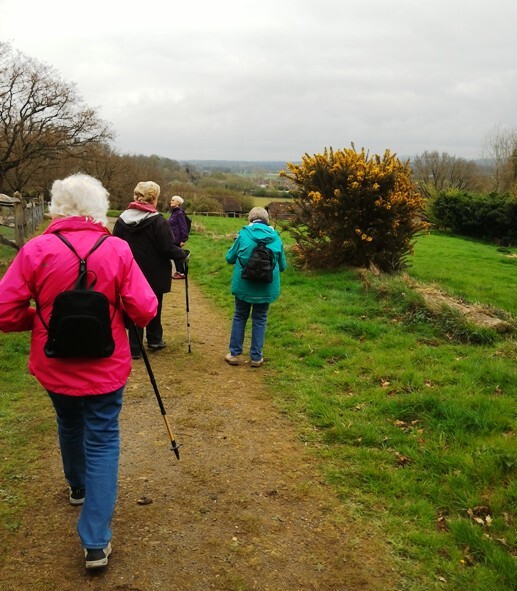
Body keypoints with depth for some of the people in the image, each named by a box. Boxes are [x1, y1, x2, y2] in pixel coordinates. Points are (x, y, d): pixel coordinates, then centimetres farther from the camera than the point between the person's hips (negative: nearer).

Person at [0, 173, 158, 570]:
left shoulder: (35, 251, -12)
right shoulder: (117, 250, -13)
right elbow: (145, 311, -14)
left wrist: (42, 318, 7)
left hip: (54, 367, 2)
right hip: (105, 368, -2)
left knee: (69, 426, 27)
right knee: (102, 442, 8)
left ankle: (78, 487, 52)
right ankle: (96, 542, 6)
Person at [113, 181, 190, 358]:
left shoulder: (122, 219, -2)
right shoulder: (157, 221, -16)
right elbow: (168, 248, -17)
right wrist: (183, 255, 0)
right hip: (154, 274, -3)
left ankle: (135, 348, 9)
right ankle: (154, 340, 32)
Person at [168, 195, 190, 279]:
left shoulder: (180, 213, -16)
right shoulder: (173, 212, 11)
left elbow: (183, 227, -18)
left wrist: (183, 240, -20)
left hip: (177, 239, -9)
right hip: (172, 238, 9)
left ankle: (182, 273, 7)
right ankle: (178, 271, 24)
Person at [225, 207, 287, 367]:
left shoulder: (244, 234, -6)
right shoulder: (275, 237, -1)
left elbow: (229, 258, 3)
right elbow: (282, 265, 8)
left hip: (244, 284, -1)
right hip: (266, 286, 1)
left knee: (240, 317, 15)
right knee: (260, 319, 13)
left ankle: (234, 354, 18)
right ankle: (256, 357, 15)